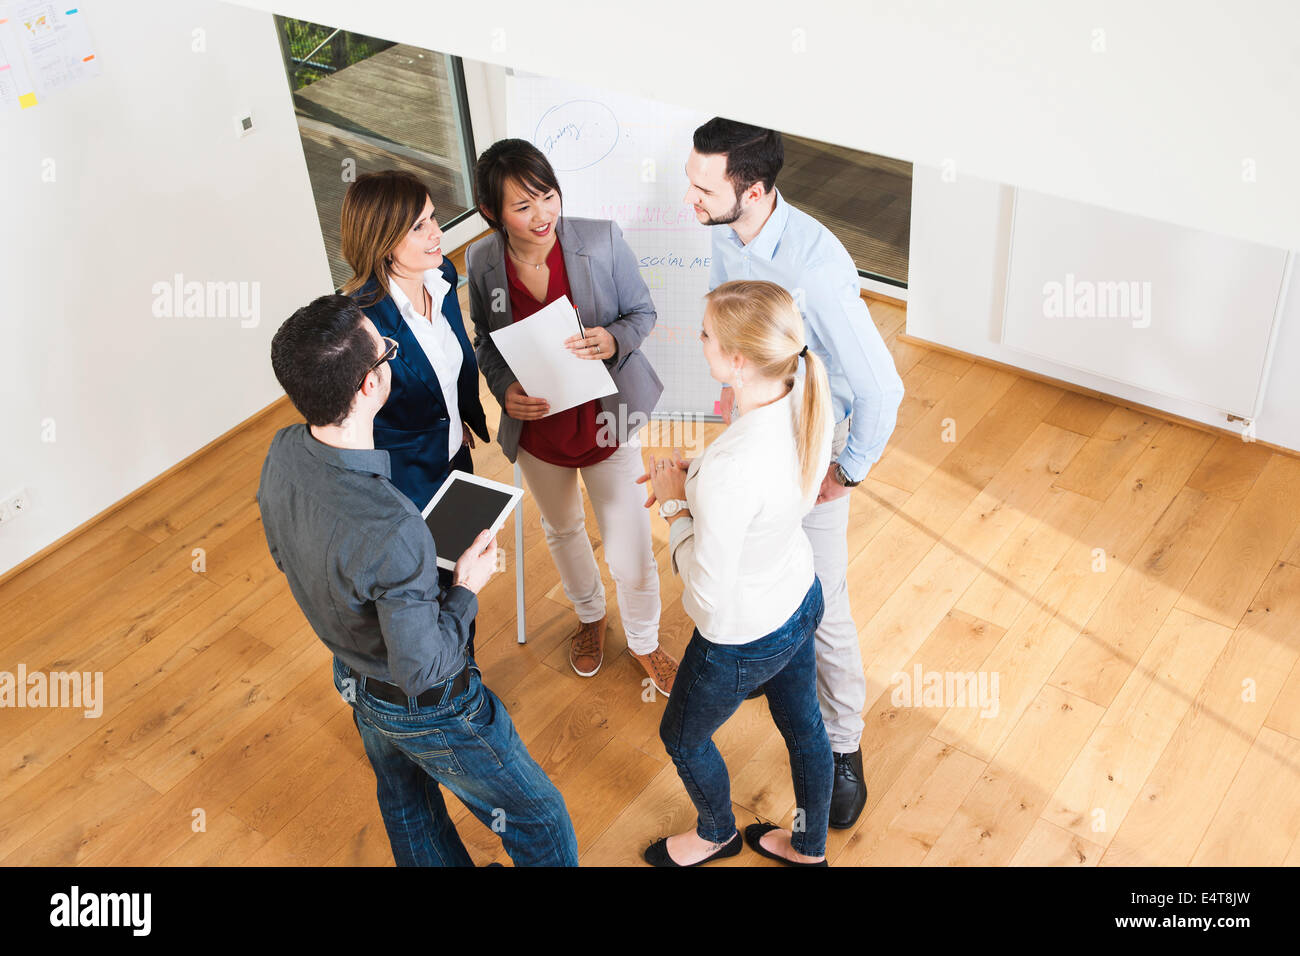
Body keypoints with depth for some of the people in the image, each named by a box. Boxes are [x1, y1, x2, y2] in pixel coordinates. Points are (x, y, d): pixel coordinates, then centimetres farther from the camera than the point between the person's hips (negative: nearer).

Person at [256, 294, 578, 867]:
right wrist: (467, 588, -17)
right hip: (426, 708, -8)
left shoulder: (281, 454, -18)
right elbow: (423, 667, -32)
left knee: (407, 801, 32)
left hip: (354, 678, 8)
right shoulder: (391, 532, -44)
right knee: (538, 820, 16)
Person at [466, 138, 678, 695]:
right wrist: (504, 389, -17)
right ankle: (589, 616, 57)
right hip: (536, 430, 2)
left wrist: (614, 339, -28)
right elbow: (485, 344, 2)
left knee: (630, 554, 4)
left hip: (606, 423, -2)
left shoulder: (601, 240, -20)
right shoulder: (482, 263, -14)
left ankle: (644, 642, 36)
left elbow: (643, 311, -6)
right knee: (562, 530, 26)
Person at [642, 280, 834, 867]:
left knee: (682, 737, 25)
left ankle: (715, 834, 55)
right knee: (802, 726, 30)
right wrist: (695, 481, -5)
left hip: (743, 640, -7)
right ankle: (808, 845, 57)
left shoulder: (729, 471, -41)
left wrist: (675, 505, -16)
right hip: (801, 598, 7)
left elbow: (708, 594, -29)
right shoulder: (807, 399, -17)